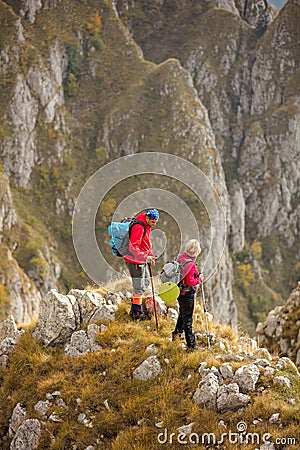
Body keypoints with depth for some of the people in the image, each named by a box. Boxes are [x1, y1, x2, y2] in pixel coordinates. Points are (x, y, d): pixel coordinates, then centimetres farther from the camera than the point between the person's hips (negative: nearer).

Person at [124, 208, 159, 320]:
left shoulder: (146, 226, 8)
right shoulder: (139, 228, -24)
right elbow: (133, 248, -30)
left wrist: (151, 255, 15)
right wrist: (145, 257, -34)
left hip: (142, 260, 10)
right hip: (135, 261, -10)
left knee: (146, 282, 19)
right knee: (139, 287, -3)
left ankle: (134, 308, 28)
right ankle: (137, 312, 8)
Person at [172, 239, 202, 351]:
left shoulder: (181, 257, -2)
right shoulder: (190, 265, -27)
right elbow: (190, 282, -27)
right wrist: (199, 280, -11)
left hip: (179, 291, 8)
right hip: (187, 294, -8)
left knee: (183, 313, 30)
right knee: (187, 319, -1)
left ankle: (177, 333, 50)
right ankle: (191, 345, 7)